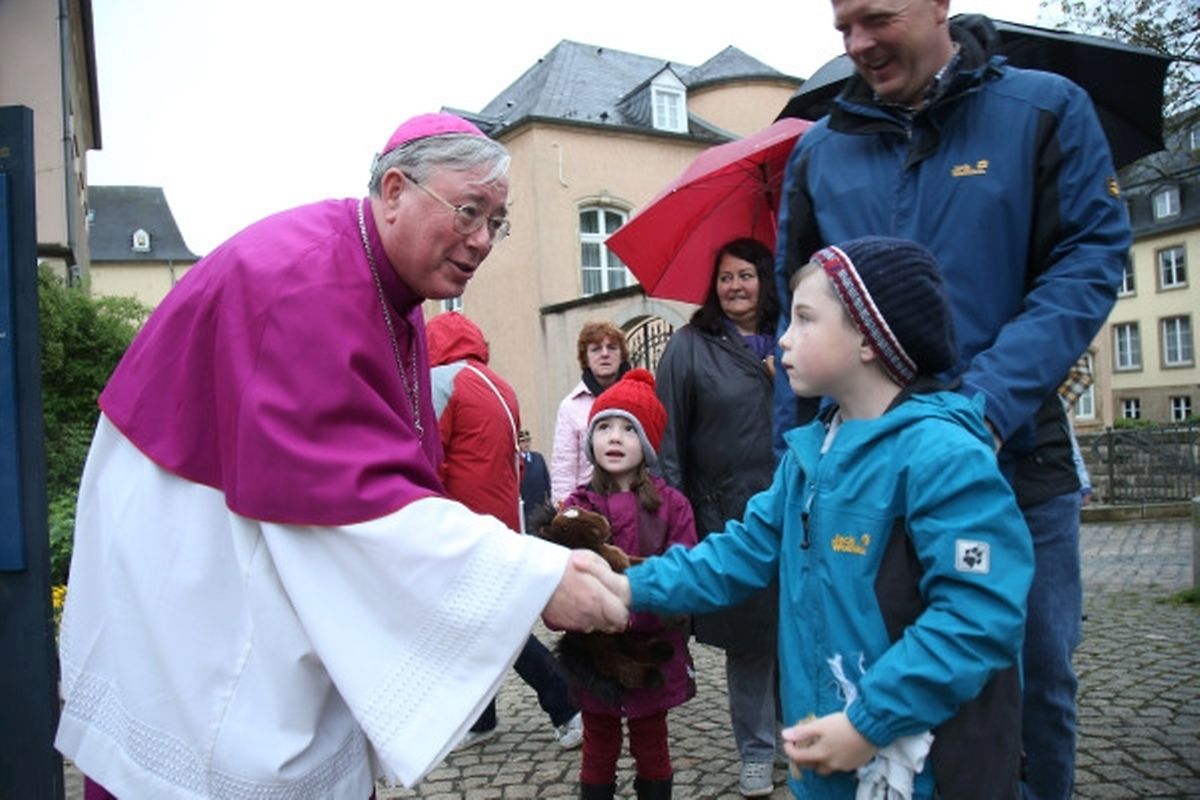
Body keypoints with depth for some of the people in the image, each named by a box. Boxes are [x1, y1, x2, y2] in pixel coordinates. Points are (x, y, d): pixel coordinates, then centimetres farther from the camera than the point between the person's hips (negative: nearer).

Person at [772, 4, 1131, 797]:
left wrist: (992, 398, -19)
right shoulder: (820, 151, 8)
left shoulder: (1046, 108, 2)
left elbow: (1093, 257, -6)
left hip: (1015, 463, -1)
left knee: (1033, 678, 10)